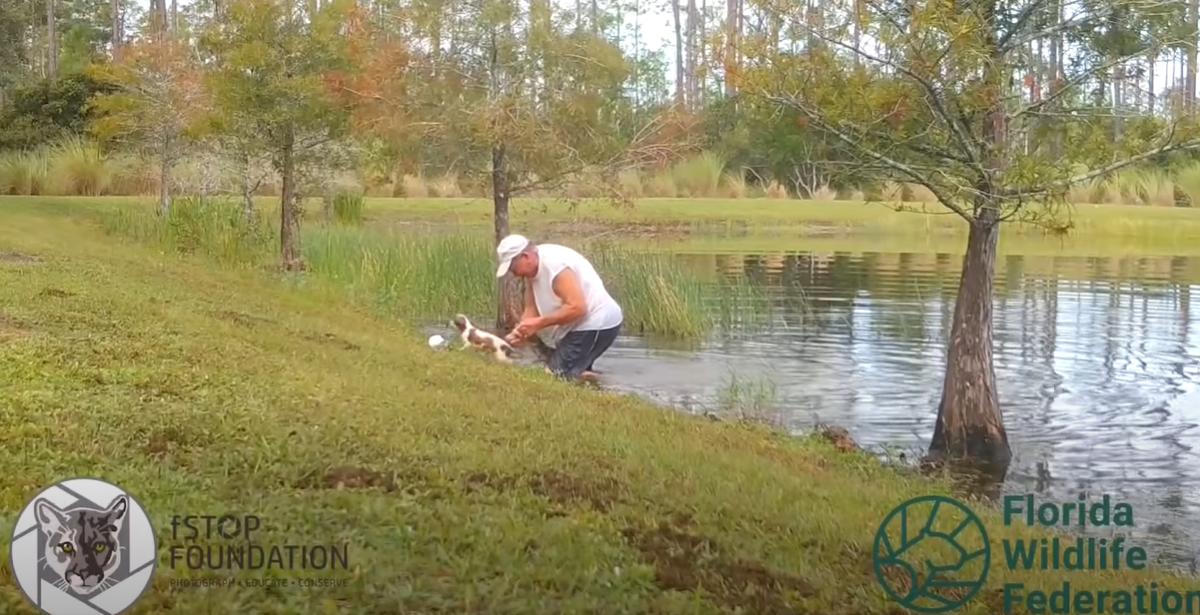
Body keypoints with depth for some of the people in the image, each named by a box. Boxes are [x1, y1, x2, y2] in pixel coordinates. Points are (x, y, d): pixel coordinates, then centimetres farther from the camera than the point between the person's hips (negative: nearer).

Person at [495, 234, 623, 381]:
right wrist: (520, 332, -16)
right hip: (587, 324, 10)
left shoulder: (555, 264, -23)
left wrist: (539, 323, -26)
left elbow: (577, 308, -29)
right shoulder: (532, 269, 6)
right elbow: (531, 310, 4)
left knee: (557, 375, -14)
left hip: (598, 325, -10)